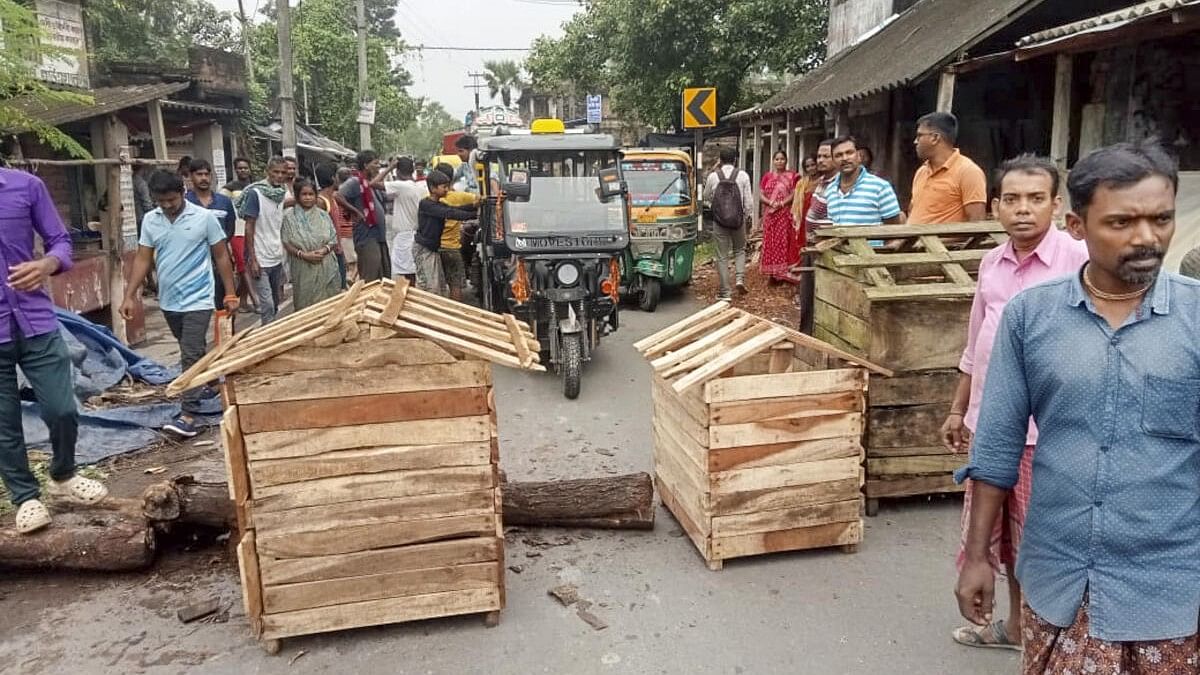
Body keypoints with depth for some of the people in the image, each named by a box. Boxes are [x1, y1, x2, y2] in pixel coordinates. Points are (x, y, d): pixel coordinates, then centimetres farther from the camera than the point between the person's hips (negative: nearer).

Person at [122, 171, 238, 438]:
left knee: (191, 356, -10)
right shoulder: (150, 221, 4)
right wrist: (129, 296, 0)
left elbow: (221, 256, -2)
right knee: (192, 352, 18)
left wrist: (230, 294, -3)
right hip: (168, 300, 5)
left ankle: (188, 415, -10)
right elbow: (142, 259, 6)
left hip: (197, 299, -5)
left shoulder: (204, 217, -8)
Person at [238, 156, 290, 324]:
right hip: (261, 259, -5)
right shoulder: (255, 193, -9)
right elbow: (249, 228, -10)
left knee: (276, 304, 12)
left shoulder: (285, 194, 6)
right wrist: (252, 260, -14)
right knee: (267, 305, -7)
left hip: (278, 258, 6)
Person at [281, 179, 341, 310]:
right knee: (304, 306, 3)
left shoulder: (323, 215, 6)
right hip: (303, 269, -2)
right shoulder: (289, 215, -3)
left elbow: (333, 240, 6)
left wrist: (325, 250, -14)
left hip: (325, 269, 2)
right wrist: (303, 254, -18)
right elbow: (286, 243, -5)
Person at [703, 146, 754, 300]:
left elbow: (707, 197, 13)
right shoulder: (743, 175, -5)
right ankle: (740, 279, 1)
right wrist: (747, 216, 13)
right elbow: (748, 199, -4)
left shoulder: (713, 176, -3)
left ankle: (725, 292, 8)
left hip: (719, 221, 0)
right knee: (740, 250, 21)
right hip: (738, 220, 0)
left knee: (722, 256, 6)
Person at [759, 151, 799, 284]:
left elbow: (794, 194, -5)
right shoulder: (767, 176, 12)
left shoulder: (792, 176, 5)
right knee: (771, 243, 1)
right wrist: (771, 203, -13)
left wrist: (781, 204, -18)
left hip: (786, 215, -3)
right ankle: (772, 273, 3)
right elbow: (761, 195, 5)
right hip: (770, 215, 3)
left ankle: (785, 272, -2)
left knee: (785, 242, -5)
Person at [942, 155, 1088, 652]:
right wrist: (958, 410, 17)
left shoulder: (1081, 261, -13)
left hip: (1045, 431, -6)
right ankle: (1015, 624, 41)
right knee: (994, 531, 20)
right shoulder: (991, 262, 6)